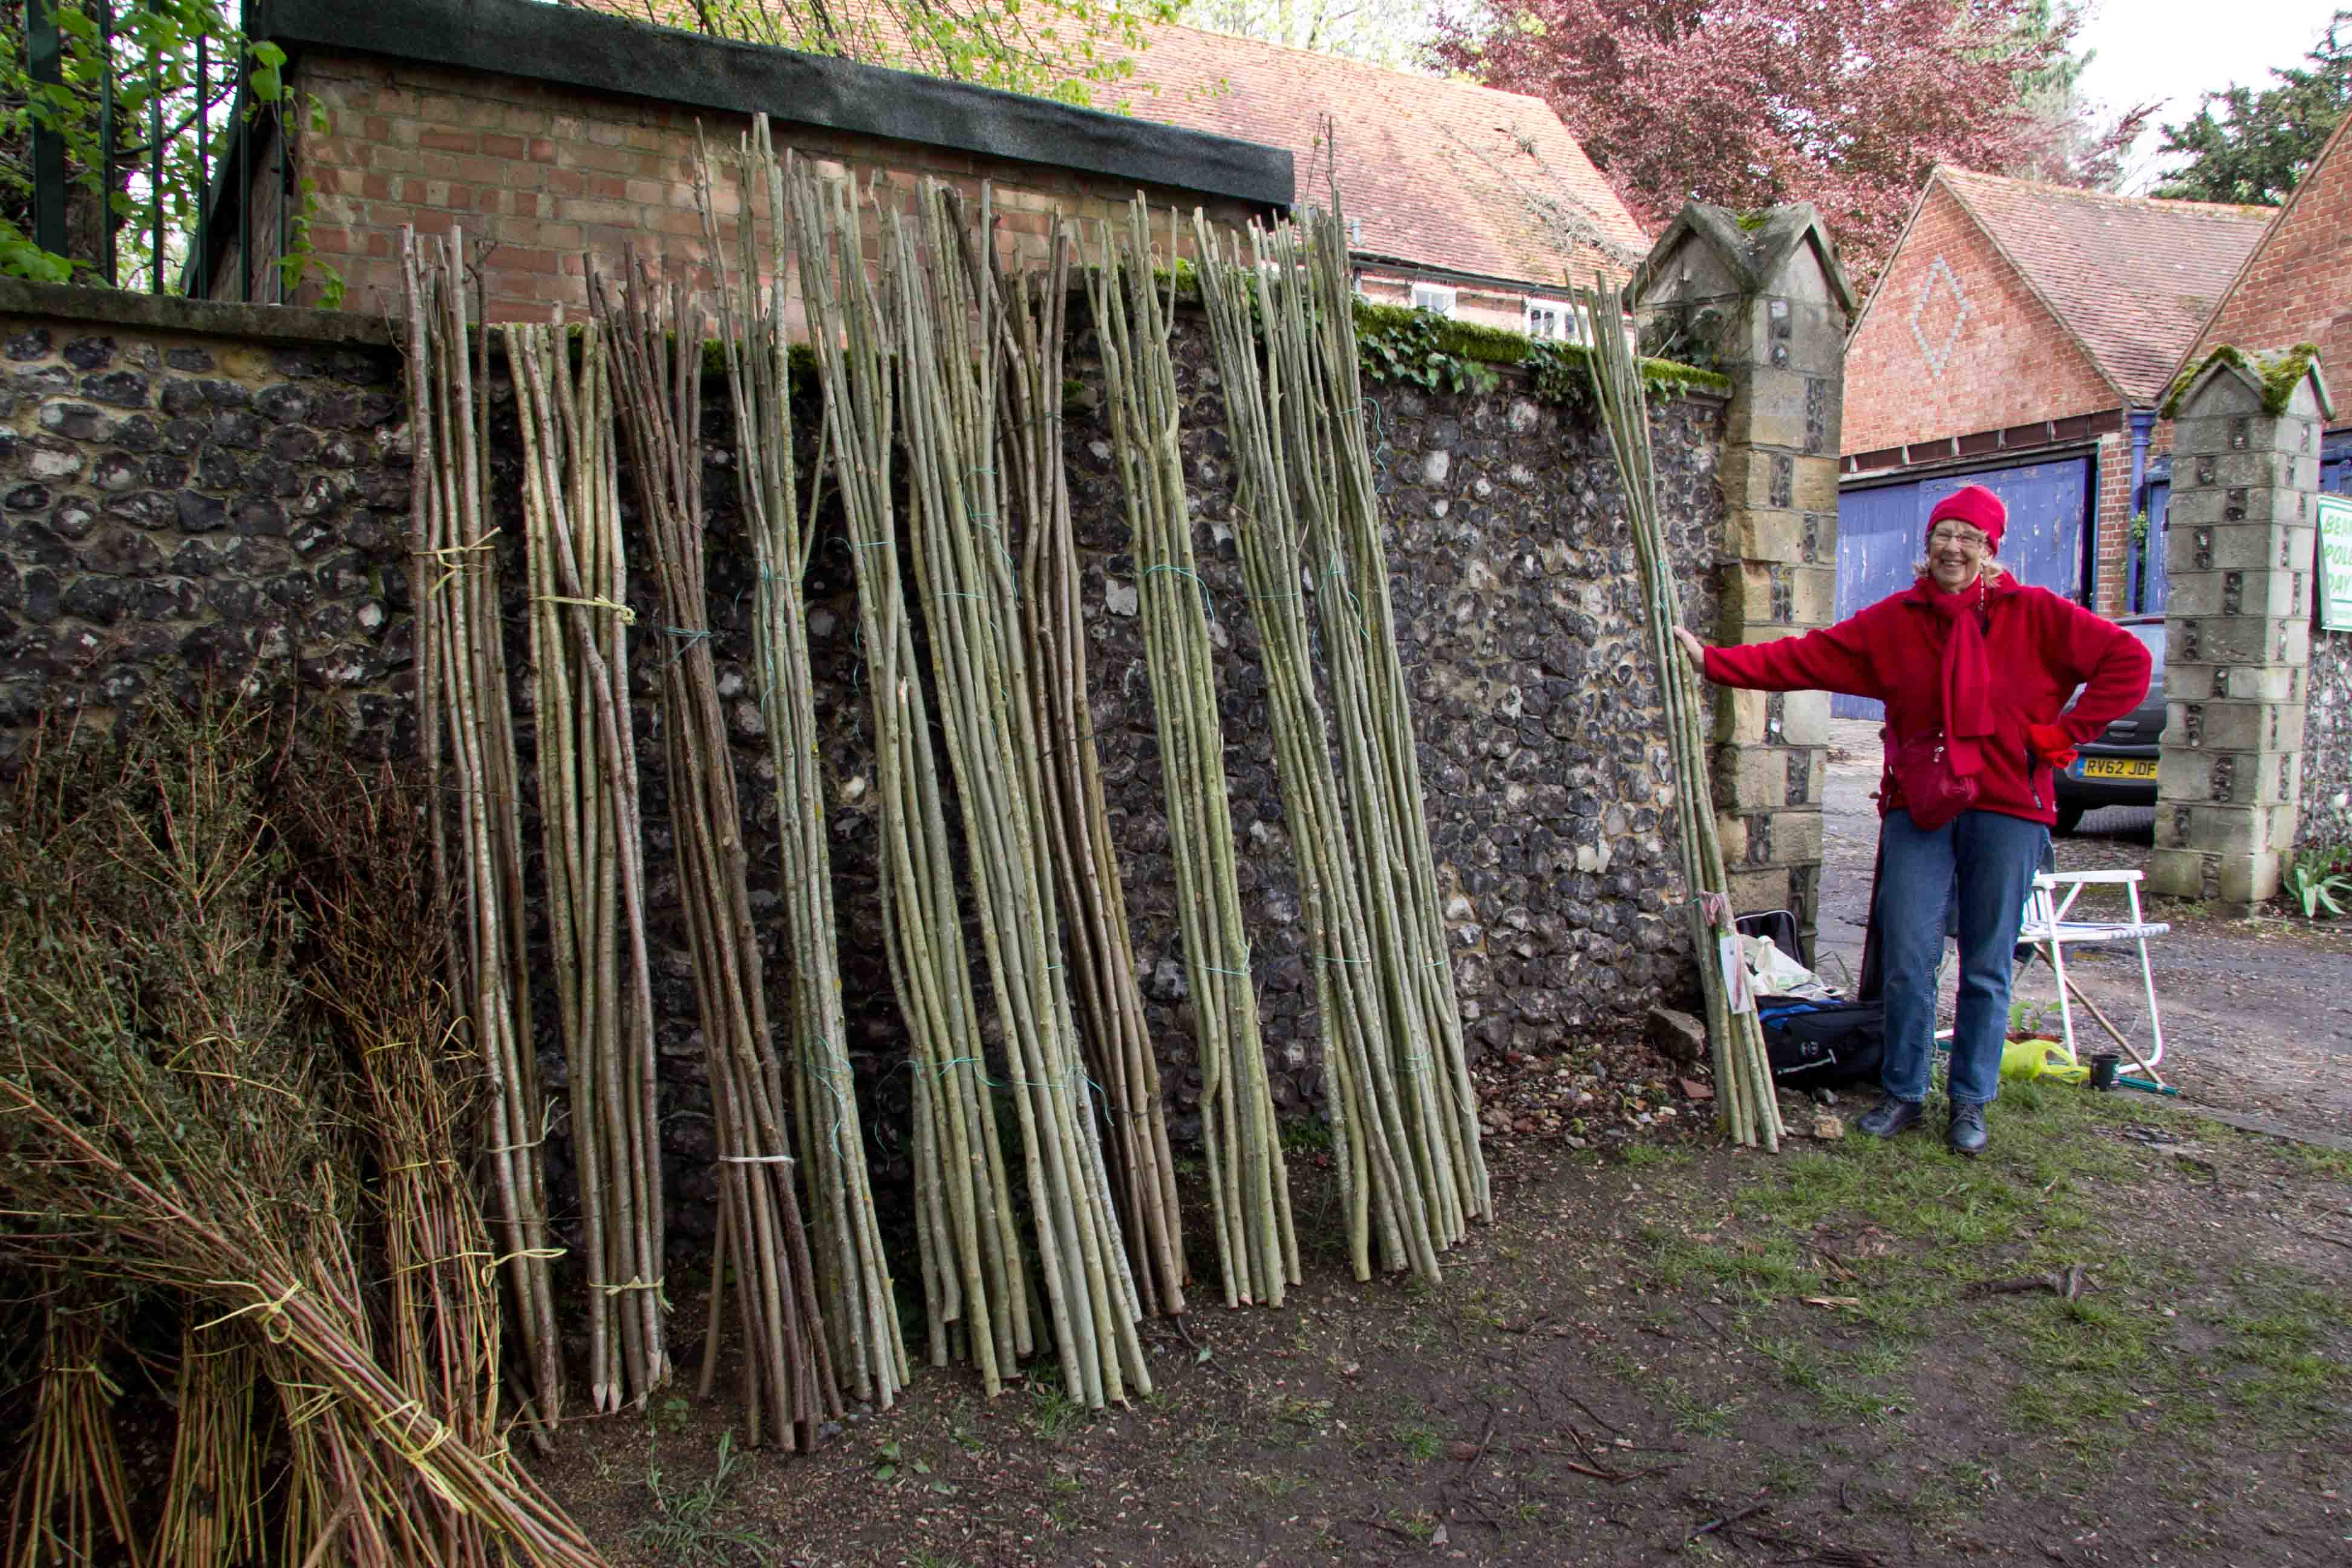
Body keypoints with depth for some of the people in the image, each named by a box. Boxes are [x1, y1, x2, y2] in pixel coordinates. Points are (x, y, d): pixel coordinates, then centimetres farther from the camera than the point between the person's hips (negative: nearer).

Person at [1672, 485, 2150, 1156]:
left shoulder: (2034, 614, 1)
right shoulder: (1894, 620, 6)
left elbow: (2127, 661, 2)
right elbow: (1801, 659, 2)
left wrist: (2065, 733, -4)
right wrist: (1714, 661, -5)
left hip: (2006, 807, -1)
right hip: (1918, 806, 2)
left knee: (1987, 968, 6)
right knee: (1908, 961, 1)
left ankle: (1971, 1101, 20)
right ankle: (1903, 1093, 16)